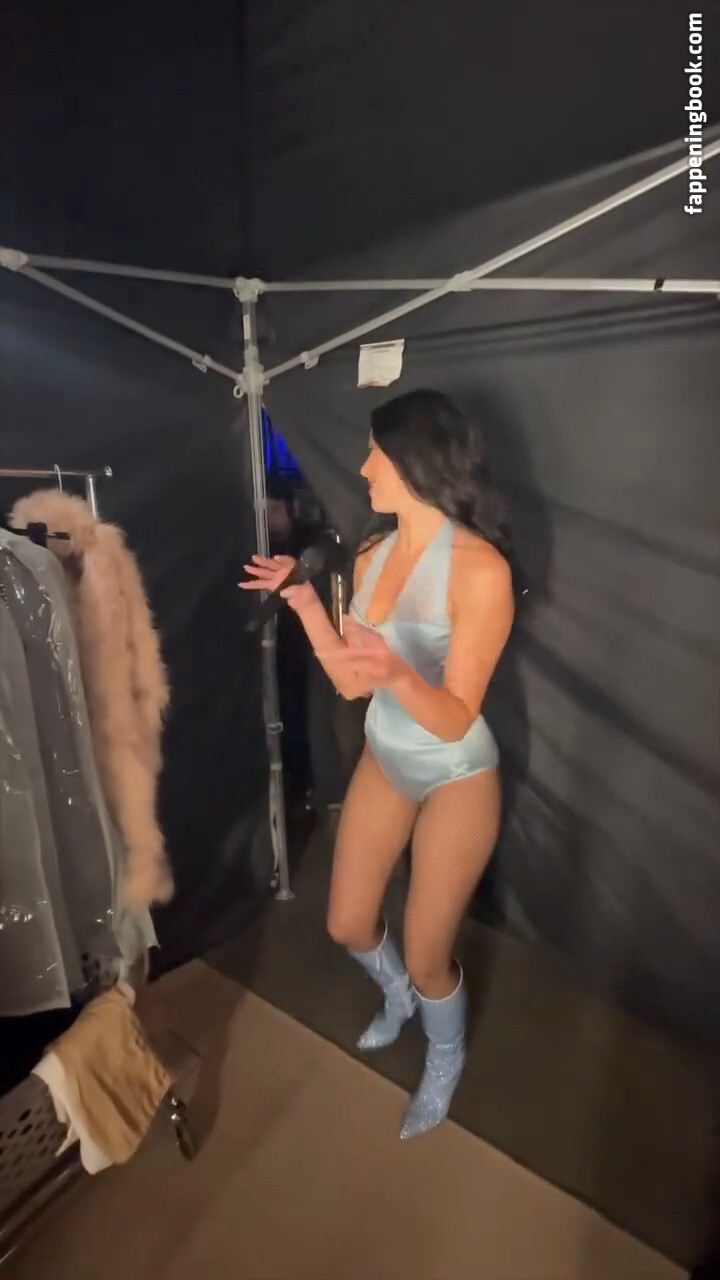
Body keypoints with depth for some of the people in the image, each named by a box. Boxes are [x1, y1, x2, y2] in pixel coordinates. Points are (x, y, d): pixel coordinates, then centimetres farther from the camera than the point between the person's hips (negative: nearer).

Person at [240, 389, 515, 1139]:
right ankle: (397, 996, 56)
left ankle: (446, 1061, 48)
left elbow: (455, 718, -26)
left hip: (456, 780, -6)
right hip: (383, 763, 7)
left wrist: (399, 674, -44)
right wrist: (303, 600, -6)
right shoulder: (372, 557, -4)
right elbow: (351, 681, -2)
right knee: (347, 925, 20)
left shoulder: (480, 568, -25)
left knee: (427, 958, 11)